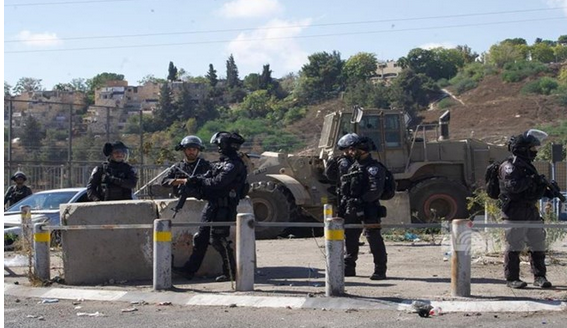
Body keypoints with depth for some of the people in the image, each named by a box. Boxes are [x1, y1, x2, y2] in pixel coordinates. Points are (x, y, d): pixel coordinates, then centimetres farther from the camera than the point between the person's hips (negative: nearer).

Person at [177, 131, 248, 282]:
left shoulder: (233, 165, -15)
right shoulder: (222, 162, 17)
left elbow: (218, 182, -22)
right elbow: (208, 177, 18)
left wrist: (199, 179, -10)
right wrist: (195, 181, 0)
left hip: (223, 208, -10)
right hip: (212, 206, 10)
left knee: (217, 239, -8)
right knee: (200, 237, 11)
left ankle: (231, 272, 2)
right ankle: (189, 270, 17)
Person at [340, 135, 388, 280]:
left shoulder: (373, 167, -10)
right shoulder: (353, 167, 18)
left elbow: (376, 190, -21)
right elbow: (345, 187, 25)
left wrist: (360, 200, -23)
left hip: (368, 209, -9)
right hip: (352, 210, 9)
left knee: (374, 238, -6)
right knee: (350, 237, 13)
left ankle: (380, 270, -1)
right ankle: (348, 268, 24)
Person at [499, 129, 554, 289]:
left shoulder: (528, 165, 18)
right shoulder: (509, 166, -11)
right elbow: (513, 186, -26)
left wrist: (545, 191, 8)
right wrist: (531, 179, -19)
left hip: (531, 212, 9)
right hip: (515, 214, -9)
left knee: (538, 245, 11)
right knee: (514, 246, -2)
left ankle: (539, 276, 19)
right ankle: (512, 278, 5)